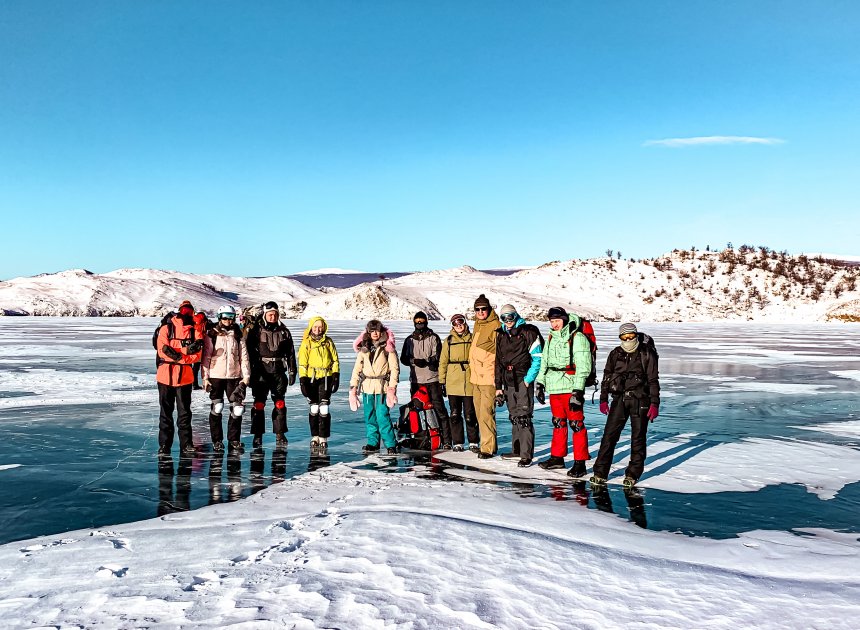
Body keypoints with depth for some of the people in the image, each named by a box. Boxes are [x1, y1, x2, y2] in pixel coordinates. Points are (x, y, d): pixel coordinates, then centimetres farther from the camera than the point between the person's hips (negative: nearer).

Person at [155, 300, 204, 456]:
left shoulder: (194, 332, 5)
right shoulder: (166, 329, 1)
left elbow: (197, 355, -4)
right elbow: (163, 350, -12)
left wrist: (176, 354, -17)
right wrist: (186, 351, -20)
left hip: (185, 376, 1)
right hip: (166, 375, -1)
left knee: (184, 412, 2)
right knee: (165, 412, 7)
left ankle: (186, 445, 6)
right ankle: (164, 445, 13)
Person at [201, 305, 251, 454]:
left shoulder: (238, 336, 9)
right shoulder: (212, 335, 2)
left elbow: (244, 357, 9)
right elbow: (206, 357, 2)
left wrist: (245, 377, 3)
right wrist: (205, 377, -3)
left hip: (234, 377, 2)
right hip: (216, 376, -2)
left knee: (237, 409, -1)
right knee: (216, 408, 1)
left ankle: (234, 440, 10)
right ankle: (217, 441, 13)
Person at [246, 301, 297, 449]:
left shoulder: (284, 331, 8)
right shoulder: (256, 331, 0)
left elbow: (290, 353, 11)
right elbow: (249, 352, -1)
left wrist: (292, 371, 7)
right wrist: (250, 373, -4)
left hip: (279, 371, 2)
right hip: (261, 371, -2)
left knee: (280, 404, 5)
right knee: (259, 404, -2)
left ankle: (280, 434, 13)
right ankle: (258, 435, 6)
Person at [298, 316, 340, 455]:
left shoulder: (328, 342, 6)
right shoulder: (306, 343, 2)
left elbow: (335, 360, 11)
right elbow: (302, 363, 1)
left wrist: (336, 376, 4)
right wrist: (302, 381, -5)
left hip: (326, 378, 0)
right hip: (311, 378, 0)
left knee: (324, 409, -5)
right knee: (314, 409, 3)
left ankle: (323, 439, 0)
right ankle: (315, 437, 15)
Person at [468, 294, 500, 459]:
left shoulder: (495, 327, -11)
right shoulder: (477, 325, 15)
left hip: (489, 377, -9)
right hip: (475, 377, 9)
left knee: (486, 414, -9)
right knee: (479, 413, 14)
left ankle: (488, 447, -3)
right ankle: (486, 443, 24)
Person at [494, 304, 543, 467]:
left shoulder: (528, 332, -5)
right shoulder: (501, 335, 15)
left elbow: (537, 358, -8)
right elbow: (498, 362, 19)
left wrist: (528, 379, -14)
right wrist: (498, 386, 16)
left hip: (523, 380, -6)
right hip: (508, 381, 7)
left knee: (524, 417, -10)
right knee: (514, 417, 13)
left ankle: (527, 455, -8)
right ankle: (517, 450, 23)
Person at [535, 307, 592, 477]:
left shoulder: (577, 338, -9)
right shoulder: (551, 338, 16)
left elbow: (583, 367, -13)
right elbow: (544, 362, 24)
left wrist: (578, 391, -18)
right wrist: (540, 383, 19)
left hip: (570, 388, -7)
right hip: (553, 388, 7)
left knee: (576, 424, -4)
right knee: (558, 423, 15)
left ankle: (580, 463, 1)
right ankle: (557, 457, 25)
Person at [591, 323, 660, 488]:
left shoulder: (647, 354, -1)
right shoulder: (615, 354, 7)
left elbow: (653, 380, -1)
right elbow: (606, 377, 13)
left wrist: (654, 404, -7)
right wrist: (603, 399, 9)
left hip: (640, 400, -2)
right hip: (619, 399, 2)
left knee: (638, 437, 4)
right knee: (609, 435, -3)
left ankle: (632, 474, 15)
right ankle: (600, 473, 1)